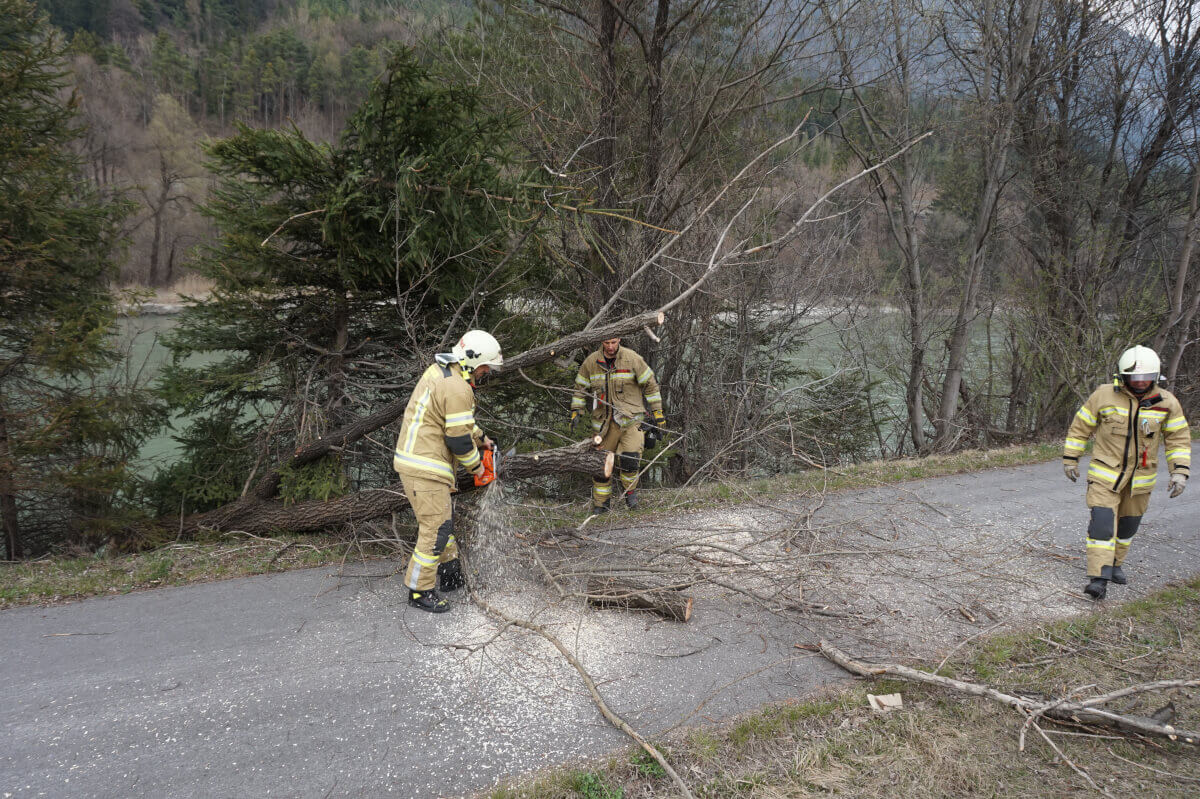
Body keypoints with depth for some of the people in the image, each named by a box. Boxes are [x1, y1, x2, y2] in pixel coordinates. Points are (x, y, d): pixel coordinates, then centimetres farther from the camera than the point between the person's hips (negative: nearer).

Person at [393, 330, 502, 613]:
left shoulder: (440, 370, 11)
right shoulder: (457, 388, -21)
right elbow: (459, 439, -18)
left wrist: (481, 438, 28)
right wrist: (476, 466, -2)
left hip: (413, 459, 11)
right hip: (425, 469, -11)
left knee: (443, 518, 21)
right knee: (436, 528, -4)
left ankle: (451, 574, 35)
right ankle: (420, 591, 6)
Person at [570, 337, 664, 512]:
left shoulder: (632, 358, -6)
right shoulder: (591, 362, 1)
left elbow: (650, 385, 2)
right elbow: (580, 388, 14)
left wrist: (658, 413, 1)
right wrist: (575, 411, 3)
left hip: (630, 417, -3)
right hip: (603, 421, 3)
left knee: (630, 458, -20)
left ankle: (630, 490, 8)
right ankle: (601, 502, 21)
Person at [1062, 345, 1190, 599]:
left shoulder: (1167, 402, -5)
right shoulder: (1104, 396, -10)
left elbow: (1179, 438, 3)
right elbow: (1080, 427, 0)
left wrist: (1179, 471, -6)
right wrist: (1070, 459, 2)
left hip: (1140, 479, 3)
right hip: (1105, 475, -3)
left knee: (1128, 525, 16)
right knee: (1102, 523, -12)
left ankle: (1115, 563, 37)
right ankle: (1099, 578, -13)